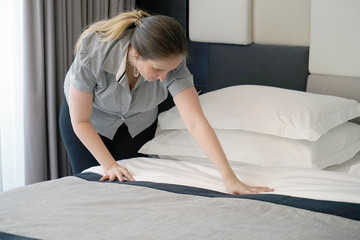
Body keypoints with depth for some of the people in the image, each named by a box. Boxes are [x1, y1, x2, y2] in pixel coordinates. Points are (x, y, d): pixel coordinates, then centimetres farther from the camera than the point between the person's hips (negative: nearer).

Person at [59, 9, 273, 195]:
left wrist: (230, 178, -45)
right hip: (92, 120, -2)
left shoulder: (172, 63, -34)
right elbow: (80, 121, -27)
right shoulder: (93, 53, -40)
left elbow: (196, 122, -39)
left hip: (138, 123, 2)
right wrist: (110, 166, -29)